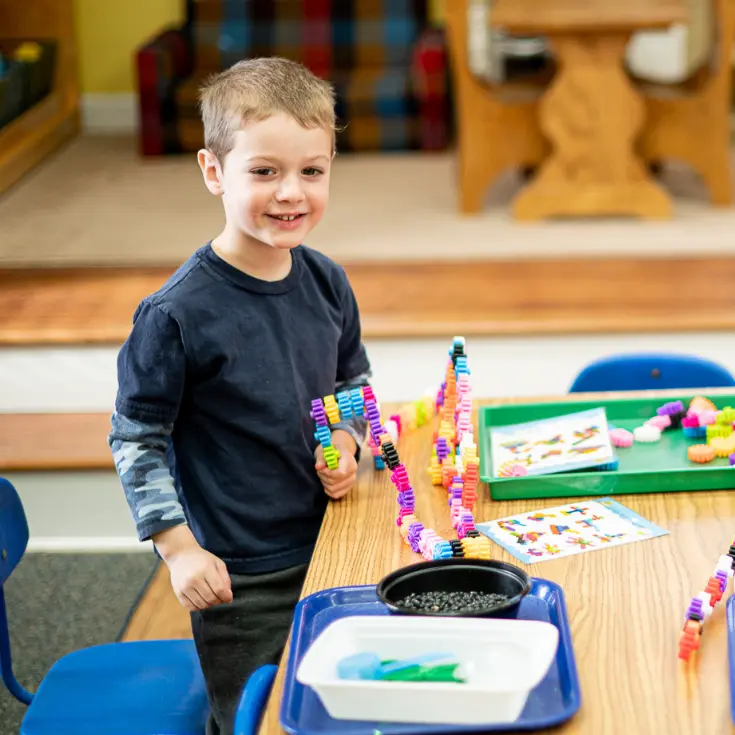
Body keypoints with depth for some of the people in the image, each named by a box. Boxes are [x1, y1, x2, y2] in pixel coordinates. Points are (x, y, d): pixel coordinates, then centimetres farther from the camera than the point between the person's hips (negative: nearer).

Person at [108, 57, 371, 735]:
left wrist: (346, 443, -4)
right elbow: (134, 441, -11)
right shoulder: (177, 313, -20)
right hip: (237, 576, -5)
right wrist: (179, 549, -14)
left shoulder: (327, 283, -3)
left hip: (329, 544, 5)